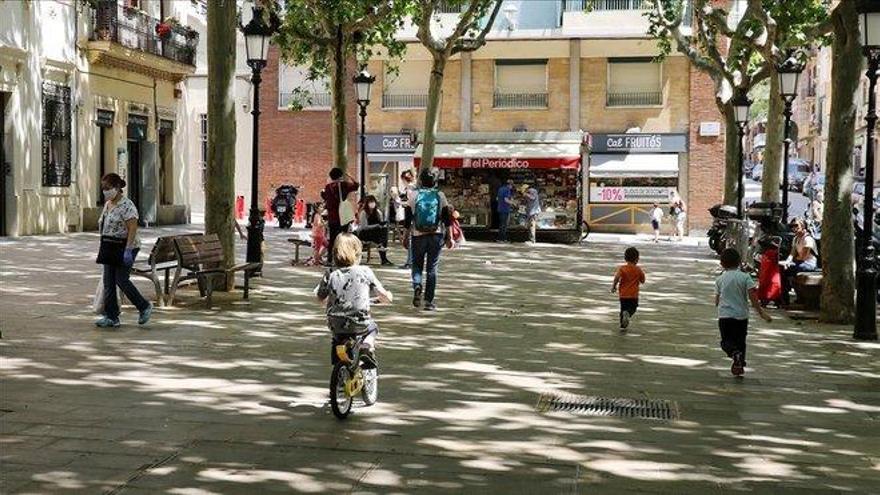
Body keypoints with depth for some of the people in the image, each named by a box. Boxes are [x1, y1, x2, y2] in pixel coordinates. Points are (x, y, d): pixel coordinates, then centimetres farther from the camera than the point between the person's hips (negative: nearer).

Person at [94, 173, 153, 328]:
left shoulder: (126, 205, -14)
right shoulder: (108, 204, 14)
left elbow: (132, 229, -20)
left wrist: (128, 250, -26)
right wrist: (104, 249, 18)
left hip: (124, 247, -9)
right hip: (110, 248, 9)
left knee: (121, 280, -8)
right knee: (108, 282, 3)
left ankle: (144, 307, 10)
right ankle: (111, 317, 6)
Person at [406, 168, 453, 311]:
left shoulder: (414, 196, -1)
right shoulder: (440, 196, 0)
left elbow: (408, 220, 1)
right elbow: (447, 219, 1)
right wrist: (449, 238, 7)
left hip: (418, 235, 0)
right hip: (436, 235, 0)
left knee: (417, 265, 15)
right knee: (432, 268, 7)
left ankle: (417, 286, -15)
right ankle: (429, 301, 6)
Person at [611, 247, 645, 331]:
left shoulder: (621, 268, -7)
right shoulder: (638, 270, -3)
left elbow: (617, 277, -23)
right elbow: (642, 281, 6)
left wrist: (613, 286, -10)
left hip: (623, 294, 1)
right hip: (634, 294, -1)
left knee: (623, 309, 14)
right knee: (632, 308, 13)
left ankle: (623, 326, 10)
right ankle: (627, 313, -21)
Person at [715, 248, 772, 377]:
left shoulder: (720, 279, 1)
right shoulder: (745, 277, -4)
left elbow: (717, 301, 6)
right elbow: (752, 296, -11)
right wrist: (761, 312, -7)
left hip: (724, 315, 0)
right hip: (741, 315, 1)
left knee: (726, 341, 5)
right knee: (740, 341, 15)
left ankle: (735, 353, -26)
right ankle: (740, 366, 16)